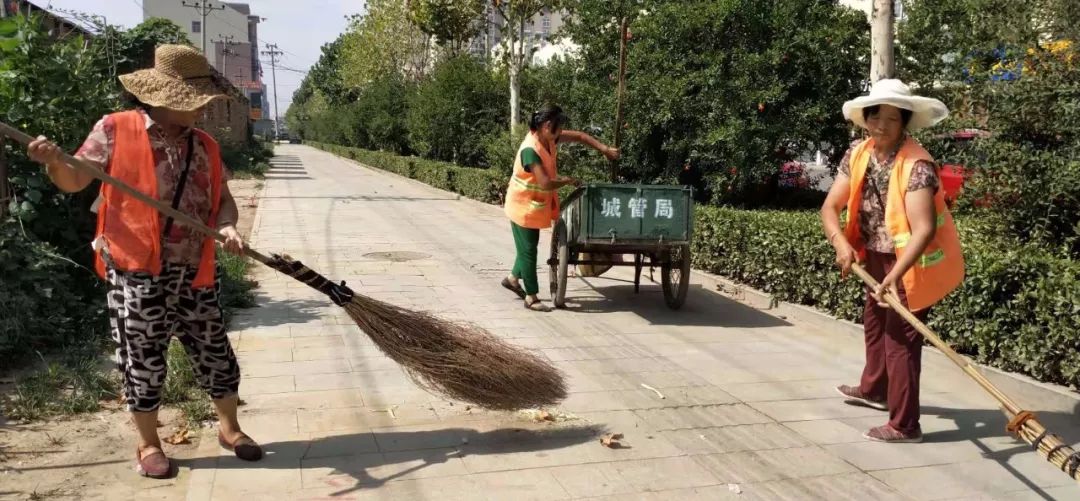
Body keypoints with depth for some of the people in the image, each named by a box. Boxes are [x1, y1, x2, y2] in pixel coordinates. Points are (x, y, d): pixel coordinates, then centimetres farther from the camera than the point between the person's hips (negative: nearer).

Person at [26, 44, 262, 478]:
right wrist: (53, 162, -21)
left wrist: (227, 227, -10)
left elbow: (223, 199, 12)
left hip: (194, 273, 4)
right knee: (143, 361, 5)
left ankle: (229, 428, 30)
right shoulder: (115, 130, -3)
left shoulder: (205, 146, 9)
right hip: (136, 272, -4)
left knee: (215, 354, 11)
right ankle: (149, 445, 23)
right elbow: (73, 182, 1)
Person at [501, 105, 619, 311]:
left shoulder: (549, 139, -4)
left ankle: (513, 278, 40)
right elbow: (546, 183, -33)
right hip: (524, 206, -9)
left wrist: (605, 149, -4)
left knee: (529, 246, 21)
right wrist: (569, 181, -17)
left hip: (536, 205, 9)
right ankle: (531, 298, 9)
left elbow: (579, 136, 5)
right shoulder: (530, 150, -30)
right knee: (528, 249, 0)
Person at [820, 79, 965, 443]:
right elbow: (830, 206, -7)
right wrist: (841, 242, -26)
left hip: (910, 261, -8)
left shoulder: (917, 164, -28)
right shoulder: (856, 156, -6)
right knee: (874, 322, 25)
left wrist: (895, 275, -46)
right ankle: (874, 390, 48)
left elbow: (923, 229, -35)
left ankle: (904, 425, 6)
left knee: (900, 337, -5)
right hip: (877, 256, 8)